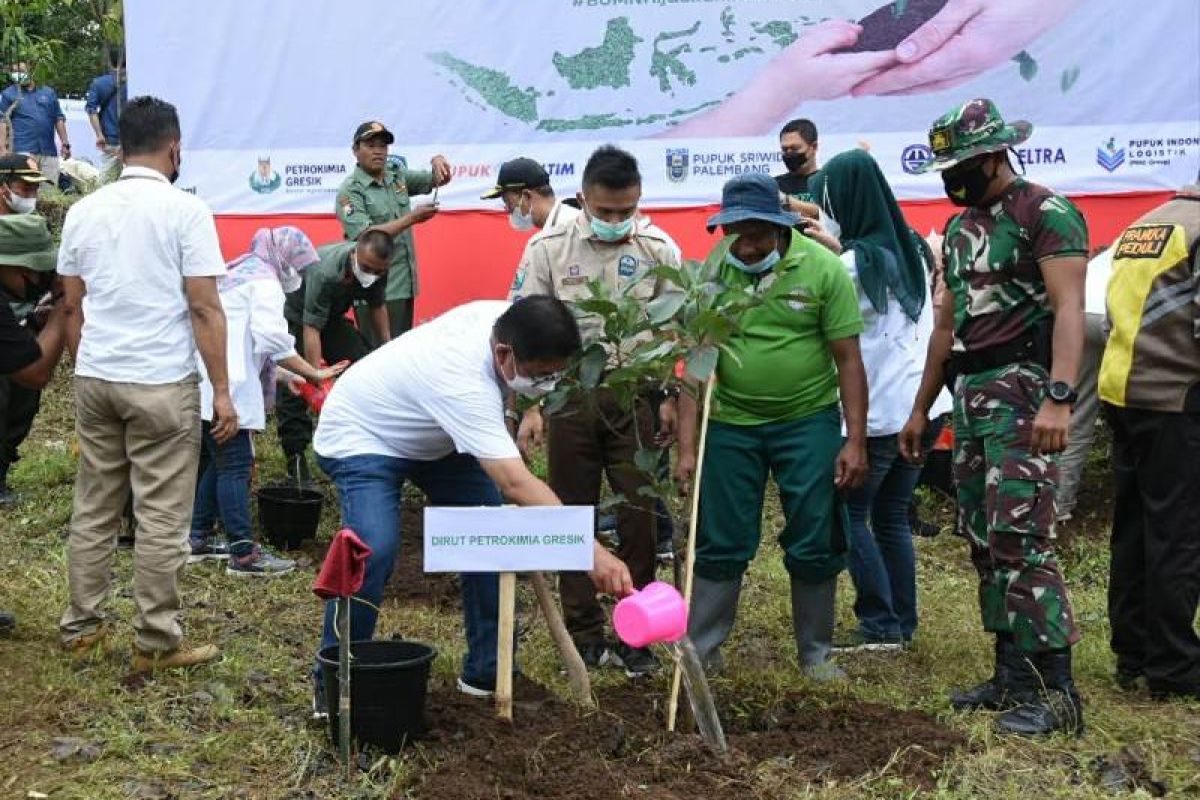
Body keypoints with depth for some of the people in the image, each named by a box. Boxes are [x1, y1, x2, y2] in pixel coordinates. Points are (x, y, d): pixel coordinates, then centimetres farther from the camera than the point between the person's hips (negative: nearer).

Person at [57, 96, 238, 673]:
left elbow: (72, 305, 11)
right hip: (161, 385, -5)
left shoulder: (84, 211, 7)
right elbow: (204, 309, -11)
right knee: (161, 519, 2)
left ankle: (80, 625, 23)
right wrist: (222, 391, -8)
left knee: (93, 509, 15)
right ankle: (156, 643, 8)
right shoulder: (185, 210, -8)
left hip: (94, 381, 6)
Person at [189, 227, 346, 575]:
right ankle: (243, 553, -7)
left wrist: (286, 377, 22)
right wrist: (314, 374, -15)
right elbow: (273, 340, -19)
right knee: (236, 466, -8)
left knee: (216, 463, 17)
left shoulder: (237, 274, 24)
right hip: (223, 389, -10)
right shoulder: (264, 281, -7)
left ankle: (198, 539, 22)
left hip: (204, 387, 10)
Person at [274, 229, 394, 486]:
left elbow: (377, 306, 2)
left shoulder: (376, 268, -19)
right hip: (294, 318, -7)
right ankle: (296, 461, -11)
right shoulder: (325, 272, -41)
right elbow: (311, 329, -40)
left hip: (331, 316, 7)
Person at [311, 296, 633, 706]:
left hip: (433, 436, 8)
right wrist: (592, 553, -57)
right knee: (373, 550, -28)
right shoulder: (464, 382, -43)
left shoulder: (505, 319, -19)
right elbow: (516, 485, -51)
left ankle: (487, 671, 8)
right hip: (361, 437, -8)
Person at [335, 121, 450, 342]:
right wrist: (411, 218, -22)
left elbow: (437, 181, 15)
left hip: (405, 285, 7)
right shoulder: (350, 191, -8)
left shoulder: (397, 176, 11)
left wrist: (437, 161, -8)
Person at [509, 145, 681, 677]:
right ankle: (584, 635, 18)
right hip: (570, 396, 0)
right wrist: (529, 407, -6)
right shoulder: (549, 249, -3)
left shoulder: (659, 250, 0)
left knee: (639, 518, 1)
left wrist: (671, 399, 3)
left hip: (634, 396, 1)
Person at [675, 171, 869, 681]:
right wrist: (686, 448, -8)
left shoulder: (822, 268, -10)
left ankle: (815, 654, 22)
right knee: (720, 544, 7)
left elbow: (848, 360, -7)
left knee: (814, 547, 6)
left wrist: (856, 442, -10)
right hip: (731, 423, 1)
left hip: (808, 422, -1)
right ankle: (700, 650, 20)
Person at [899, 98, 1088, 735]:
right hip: (968, 394, 9)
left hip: (1022, 389, -9)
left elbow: (1068, 307, -18)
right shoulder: (960, 229, 19)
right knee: (983, 540, 9)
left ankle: (1056, 689, -9)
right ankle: (1012, 675, 17)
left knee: (1020, 538, -14)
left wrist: (1059, 397, -30)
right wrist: (920, 409, 24)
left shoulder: (1046, 212, -7)